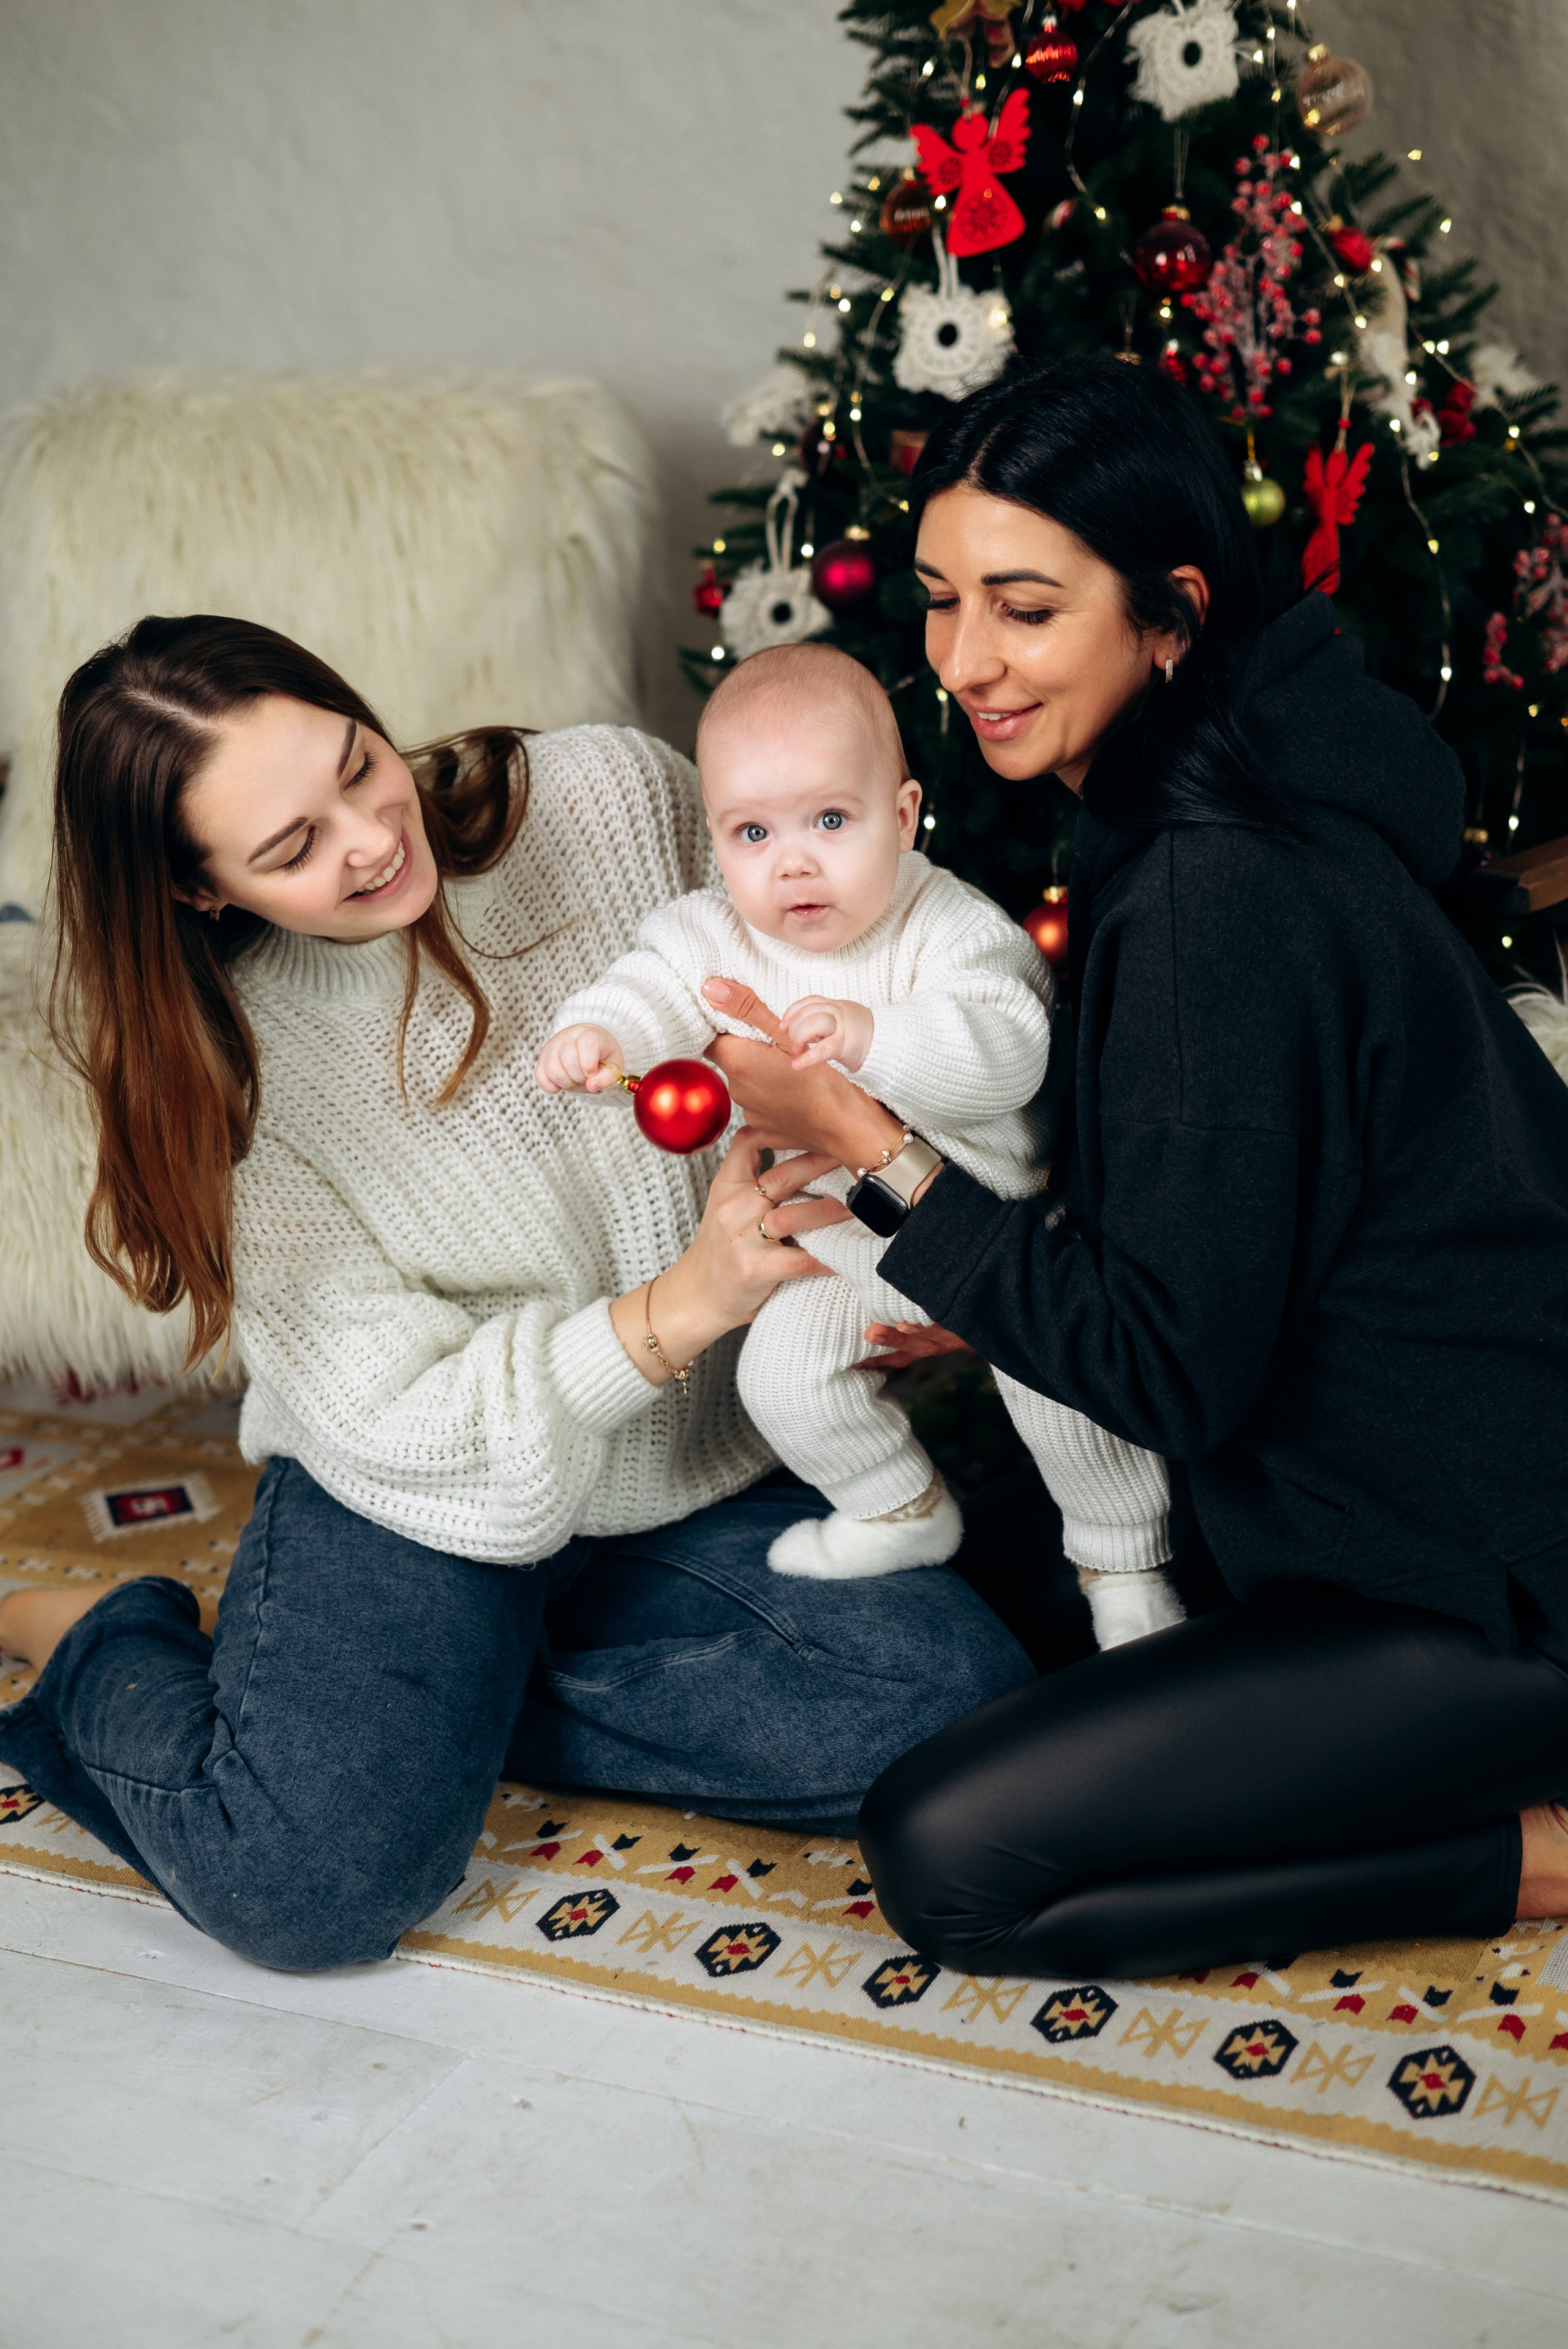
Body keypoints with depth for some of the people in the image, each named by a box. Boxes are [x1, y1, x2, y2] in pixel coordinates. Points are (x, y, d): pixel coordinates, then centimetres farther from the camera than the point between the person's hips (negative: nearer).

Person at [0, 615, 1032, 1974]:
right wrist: (680, 1310, -31)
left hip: (712, 1473, 3)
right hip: (420, 1499, -3)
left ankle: (470, 1697, 0)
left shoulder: (615, 796, -13)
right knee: (312, 1889, -22)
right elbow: (400, 1412, -18)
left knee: (958, 1707, -20)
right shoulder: (211, 1059, -16)